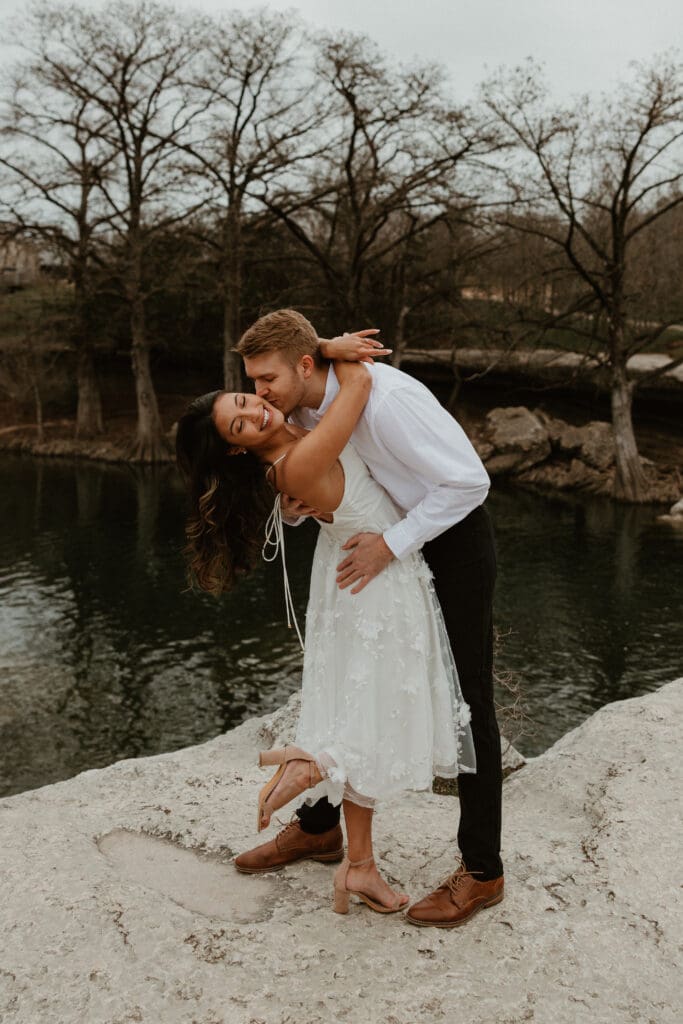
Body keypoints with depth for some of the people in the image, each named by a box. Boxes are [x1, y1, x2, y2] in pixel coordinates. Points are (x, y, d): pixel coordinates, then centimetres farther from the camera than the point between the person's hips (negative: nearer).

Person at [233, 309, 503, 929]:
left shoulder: (387, 399, -31)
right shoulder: (303, 406, -5)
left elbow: (469, 481, -29)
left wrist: (391, 544, -29)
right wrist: (298, 501, -15)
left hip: (455, 541, -8)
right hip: (394, 544, 8)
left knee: (468, 702, -2)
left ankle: (481, 871, 11)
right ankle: (318, 826, 29)